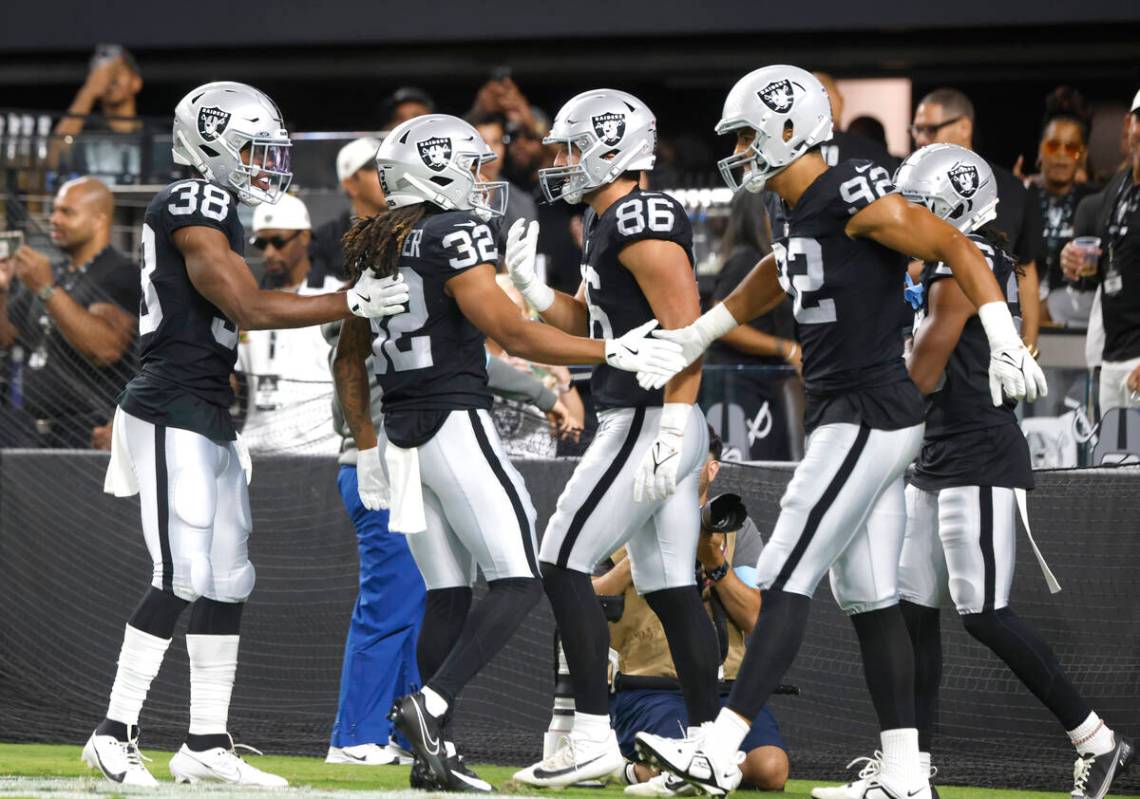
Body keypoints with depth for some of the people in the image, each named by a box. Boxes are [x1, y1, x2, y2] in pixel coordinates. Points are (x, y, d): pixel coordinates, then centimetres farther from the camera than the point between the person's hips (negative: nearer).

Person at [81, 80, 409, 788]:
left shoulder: (219, 213, 17)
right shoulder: (194, 211, -14)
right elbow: (251, 310, -19)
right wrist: (355, 302, -16)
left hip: (210, 422, 10)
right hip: (174, 416, -10)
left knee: (228, 581, 9)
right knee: (184, 579, -11)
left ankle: (207, 744, 12)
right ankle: (115, 734, -6)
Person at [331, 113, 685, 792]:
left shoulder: (371, 248, 13)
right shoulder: (455, 234, -11)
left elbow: (349, 361, 18)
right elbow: (512, 333, -16)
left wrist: (367, 447, 25)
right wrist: (611, 352, -11)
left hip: (400, 431, 8)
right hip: (457, 423, -8)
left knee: (447, 594, 11)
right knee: (518, 582, -5)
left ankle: (433, 752, 5)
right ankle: (431, 703, -21)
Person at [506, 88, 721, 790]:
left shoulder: (643, 221, -14)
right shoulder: (610, 225, 17)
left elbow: (685, 329, -21)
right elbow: (586, 324, 27)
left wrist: (671, 430, -25)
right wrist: (528, 283, 12)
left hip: (650, 420, -10)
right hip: (642, 424, 10)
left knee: (564, 563, -9)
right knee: (668, 585, 9)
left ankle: (594, 736, -11)